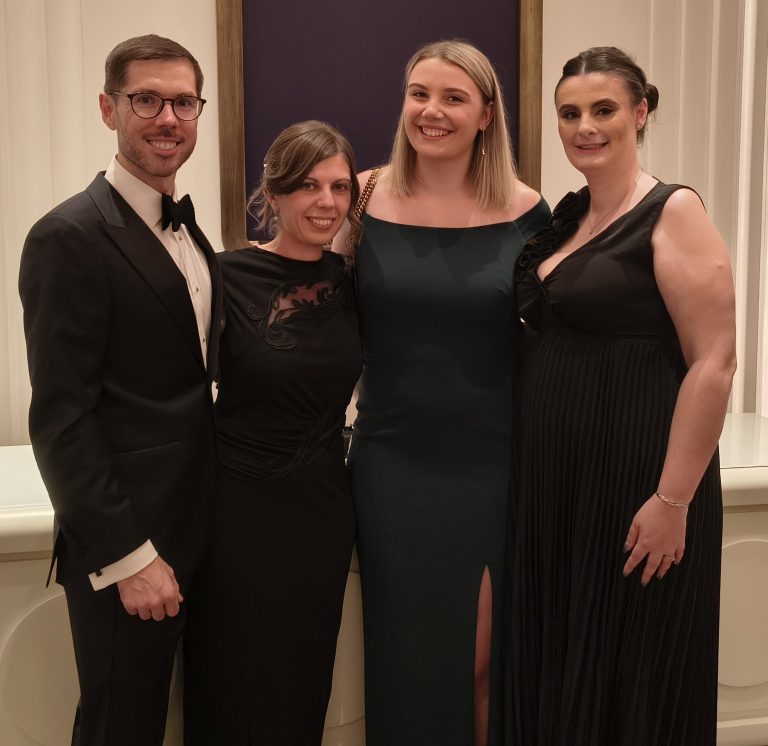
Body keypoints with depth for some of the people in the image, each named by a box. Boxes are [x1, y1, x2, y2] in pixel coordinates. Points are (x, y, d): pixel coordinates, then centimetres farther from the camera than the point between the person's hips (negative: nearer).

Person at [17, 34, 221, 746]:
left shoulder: (185, 231, 11)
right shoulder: (70, 237, -15)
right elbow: (61, 420, -18)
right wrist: (129, 557, -18)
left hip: (188, 535, 8)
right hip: (122, 551, -8)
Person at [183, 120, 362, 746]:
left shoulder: (351, 280, 1)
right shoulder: (229, 276, -12)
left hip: (325, 506, 4)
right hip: (243, 508, -4)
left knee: (305, 684, 18)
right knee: (238, 688, 12)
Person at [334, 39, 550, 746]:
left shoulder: (525, 212, -2)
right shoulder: (363, 201, -1)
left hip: (498, 466, 0)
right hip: (394, 465, 1)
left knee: (493, 659, 11)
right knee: (409, 657, 13)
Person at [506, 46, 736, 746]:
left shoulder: (673, 212, -9)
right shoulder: (565, 217, 11)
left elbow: (714, 363, -16)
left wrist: (673, 501, -19)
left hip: (636, 480, -6)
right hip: (553, 478, 7)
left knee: (630, 681, 8)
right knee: (553, 667, 17)